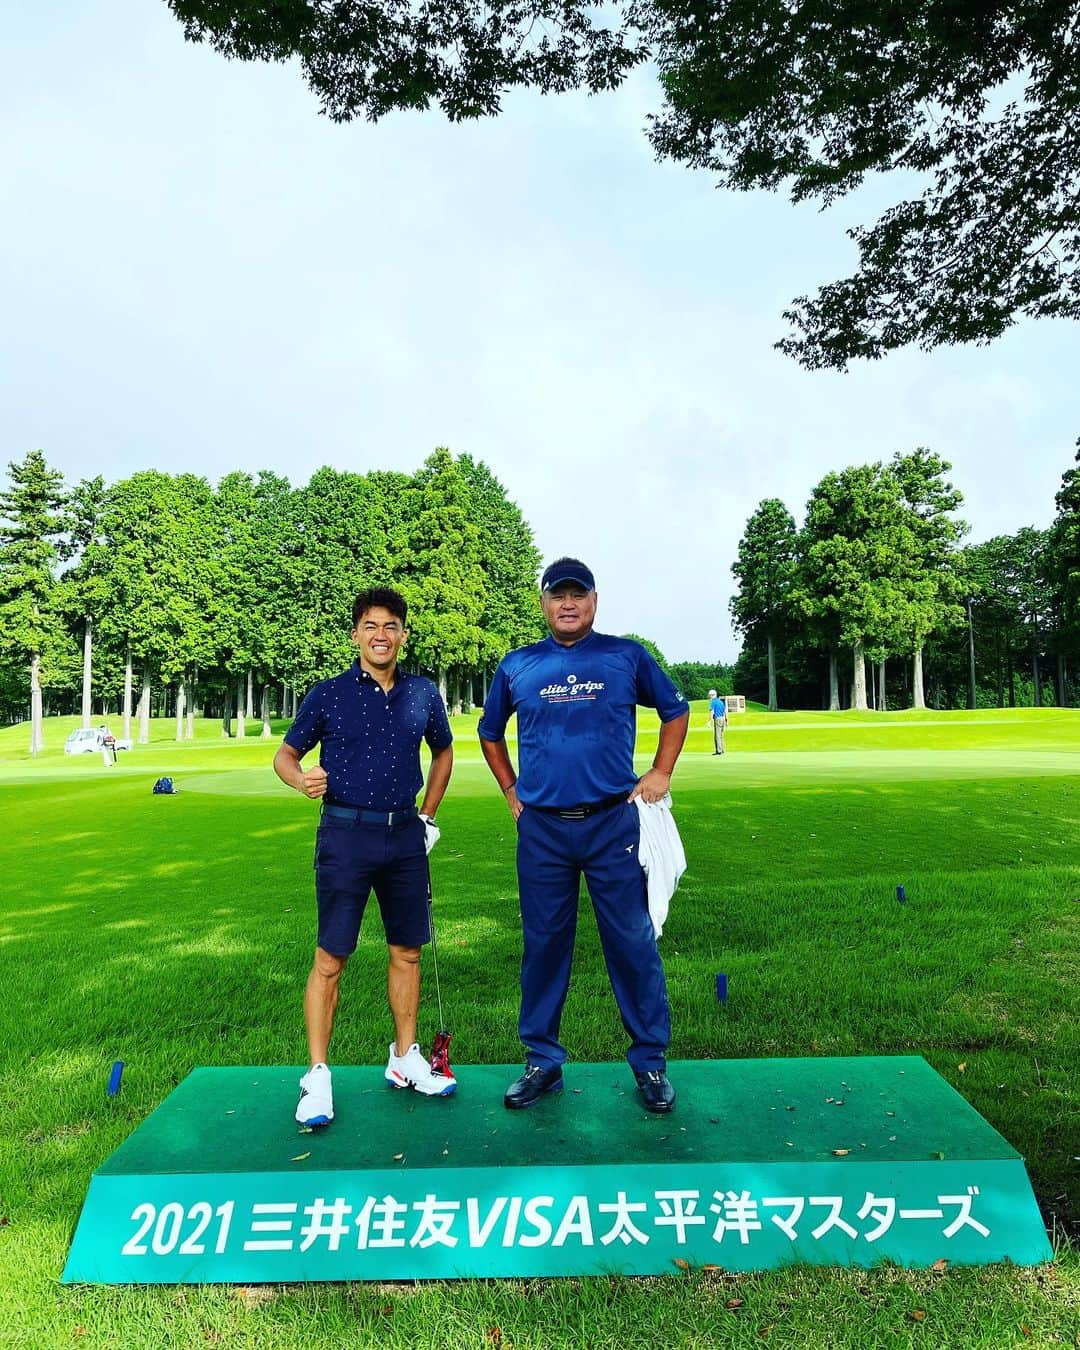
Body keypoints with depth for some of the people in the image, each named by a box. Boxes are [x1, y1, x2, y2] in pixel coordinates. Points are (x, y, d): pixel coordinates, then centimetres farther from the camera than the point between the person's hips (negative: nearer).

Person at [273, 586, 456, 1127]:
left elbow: (443, 751, 20)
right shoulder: (328, 694, -2)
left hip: (405, 837, 4)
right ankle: (317, 1076, 16)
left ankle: (405, 1059, 30)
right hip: (346, 836, -3)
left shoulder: (423, 693, 5)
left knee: (407, 951, 12)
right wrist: (303, 778, -18)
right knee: (330, 958, 1)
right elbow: (285, 755, 4)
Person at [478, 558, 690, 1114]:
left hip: (614, 822, -1)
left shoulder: (626, 656, 3)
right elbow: (490, 732, 21)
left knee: (633, 943, 4)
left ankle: (651, 1062, 20)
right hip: (541, 828, 2)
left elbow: (675, 711, 15)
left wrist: (661, 774, 6)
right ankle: (542, 1060, 26)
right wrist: (511, 791, 13)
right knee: (543, 944, 10)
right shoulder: (517, 666, 7)